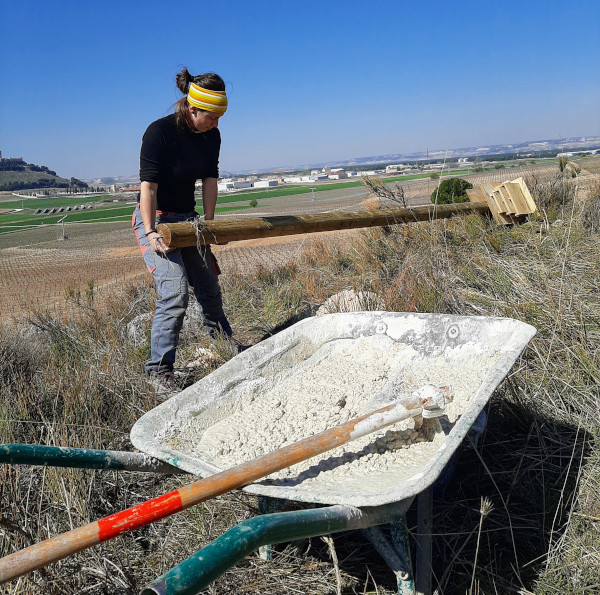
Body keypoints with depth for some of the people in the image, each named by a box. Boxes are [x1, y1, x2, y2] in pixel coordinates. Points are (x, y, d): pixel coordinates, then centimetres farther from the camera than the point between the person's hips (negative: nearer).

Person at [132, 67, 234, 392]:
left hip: (188, 218, 6)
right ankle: (159, 368, -7)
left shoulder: (211, 136, -1)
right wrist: (150, 233, -31)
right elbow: (148, 185, -24)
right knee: (175, 293, -19)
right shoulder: (158, 132, -20)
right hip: (156, 219, -6)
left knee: (209, 288, 12)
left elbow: (210, 179, -2)